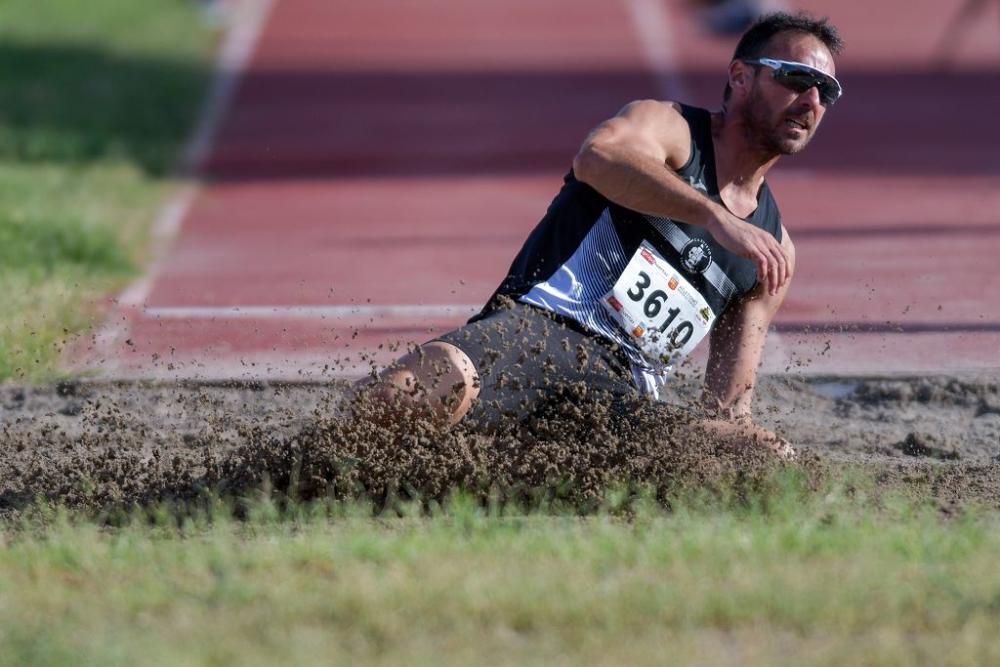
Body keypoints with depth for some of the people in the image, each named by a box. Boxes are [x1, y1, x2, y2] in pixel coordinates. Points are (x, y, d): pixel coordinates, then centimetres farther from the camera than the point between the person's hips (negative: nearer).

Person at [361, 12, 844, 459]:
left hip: (625, 396, 6)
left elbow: (728, 405, 25)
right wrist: (716, 217, -26)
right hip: (537, 328, -6)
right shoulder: (671, 127, 8)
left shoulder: (774, 250, 24)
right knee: (440, 380, -40)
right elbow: (597, 155, -19)